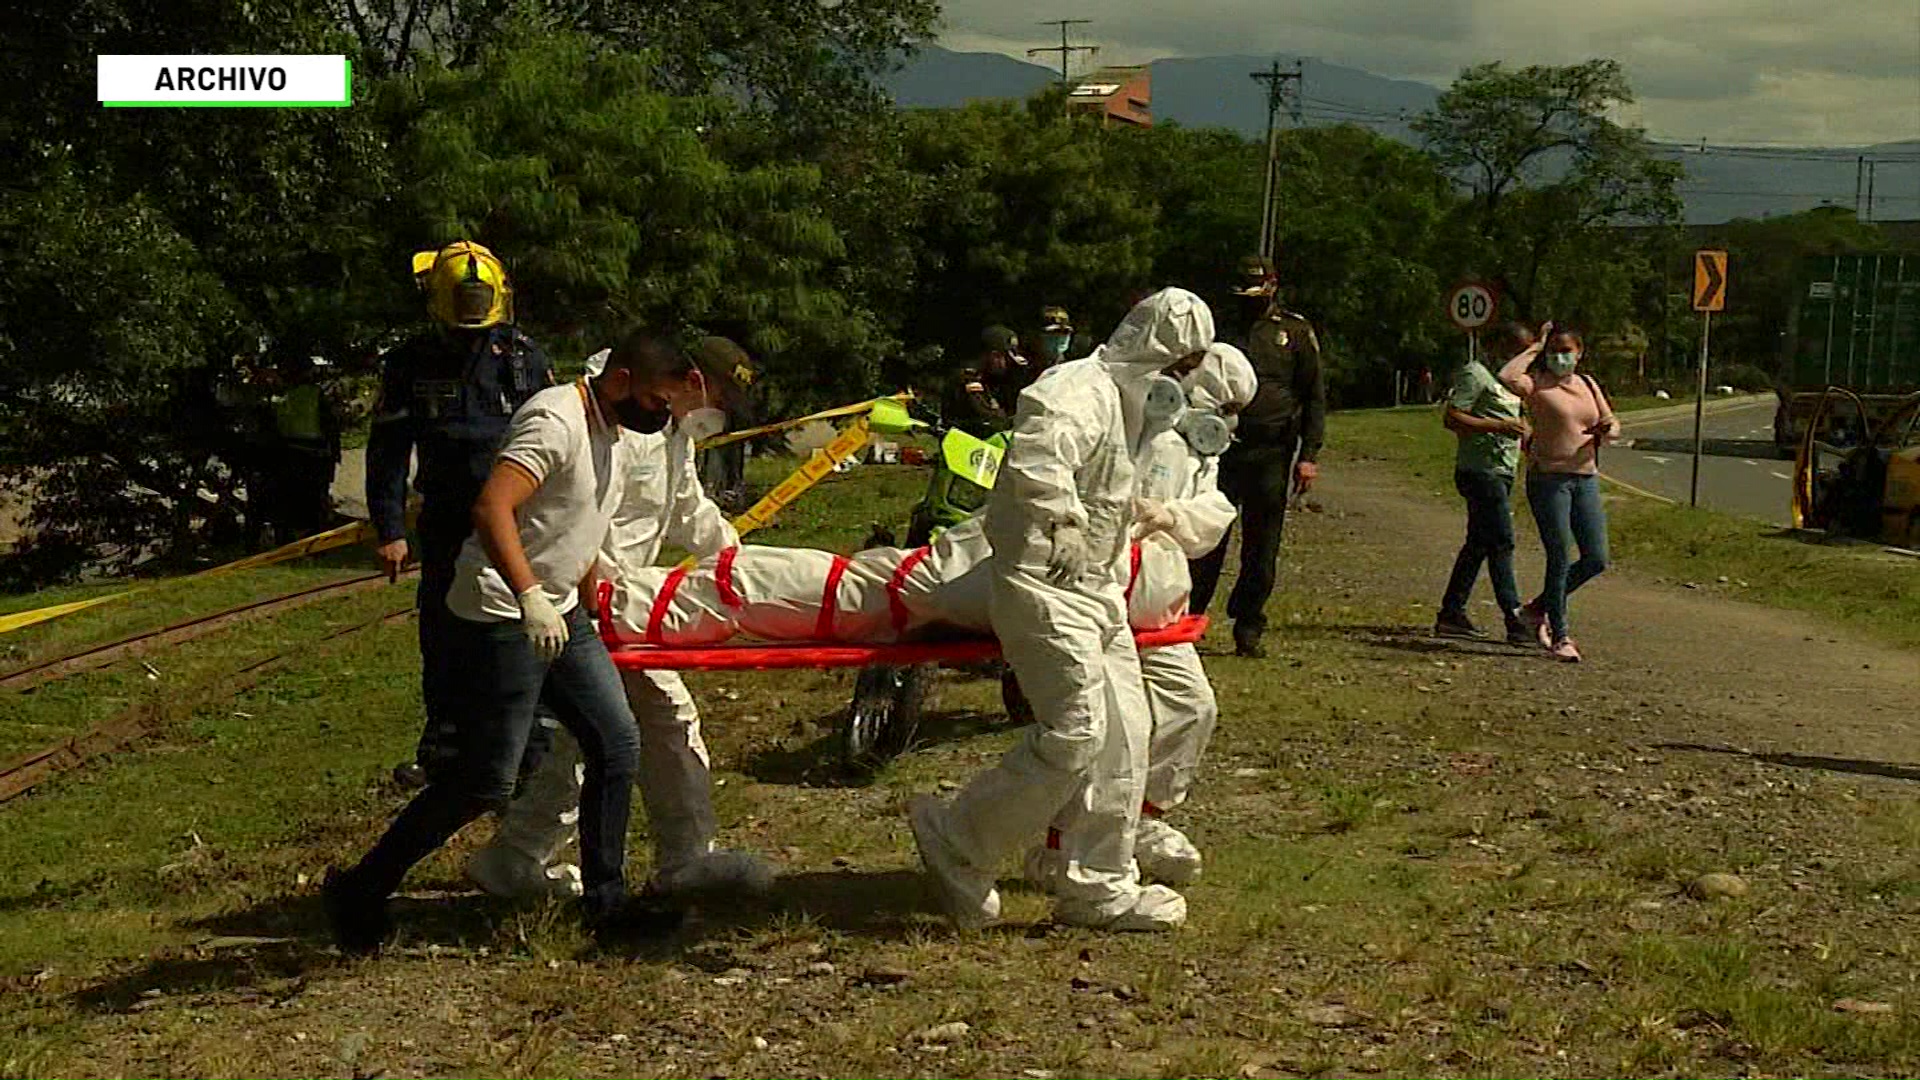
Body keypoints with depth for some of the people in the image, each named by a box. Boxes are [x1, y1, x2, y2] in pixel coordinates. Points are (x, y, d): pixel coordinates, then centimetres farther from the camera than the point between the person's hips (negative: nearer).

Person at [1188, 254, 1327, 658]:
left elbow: (1314, 396, 6)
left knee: (1262, 550, 5)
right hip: (1219, 451, 1)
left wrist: (1309, 454, -3)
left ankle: (1249, 630, 14)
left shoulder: (1296, 332, 6)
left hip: (1270, 456, -1)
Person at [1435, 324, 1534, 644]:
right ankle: (1514, 620, -14)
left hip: (1501, 472, 10)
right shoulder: (1476, 374, -10)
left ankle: (1451, 614, 15)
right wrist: (1499, 426, -23)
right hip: (1481, 471, -10)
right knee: (1501, 543, -13)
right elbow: (1453, 419, -18)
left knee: (1478, 543, 11)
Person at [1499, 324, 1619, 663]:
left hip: (1585, 478, 6)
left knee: (1596, 560, 4)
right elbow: (1507, 378, -25)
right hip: (1548, 478, -6)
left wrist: (1609, 430, -4)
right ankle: (1561, 636, 6)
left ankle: (1539, 607, 23)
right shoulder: (1537, 384, -4)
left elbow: (1611, 423, 21)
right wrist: (1534, 349, -11)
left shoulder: (1587, 384, 15)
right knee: (1560, 558, -5)